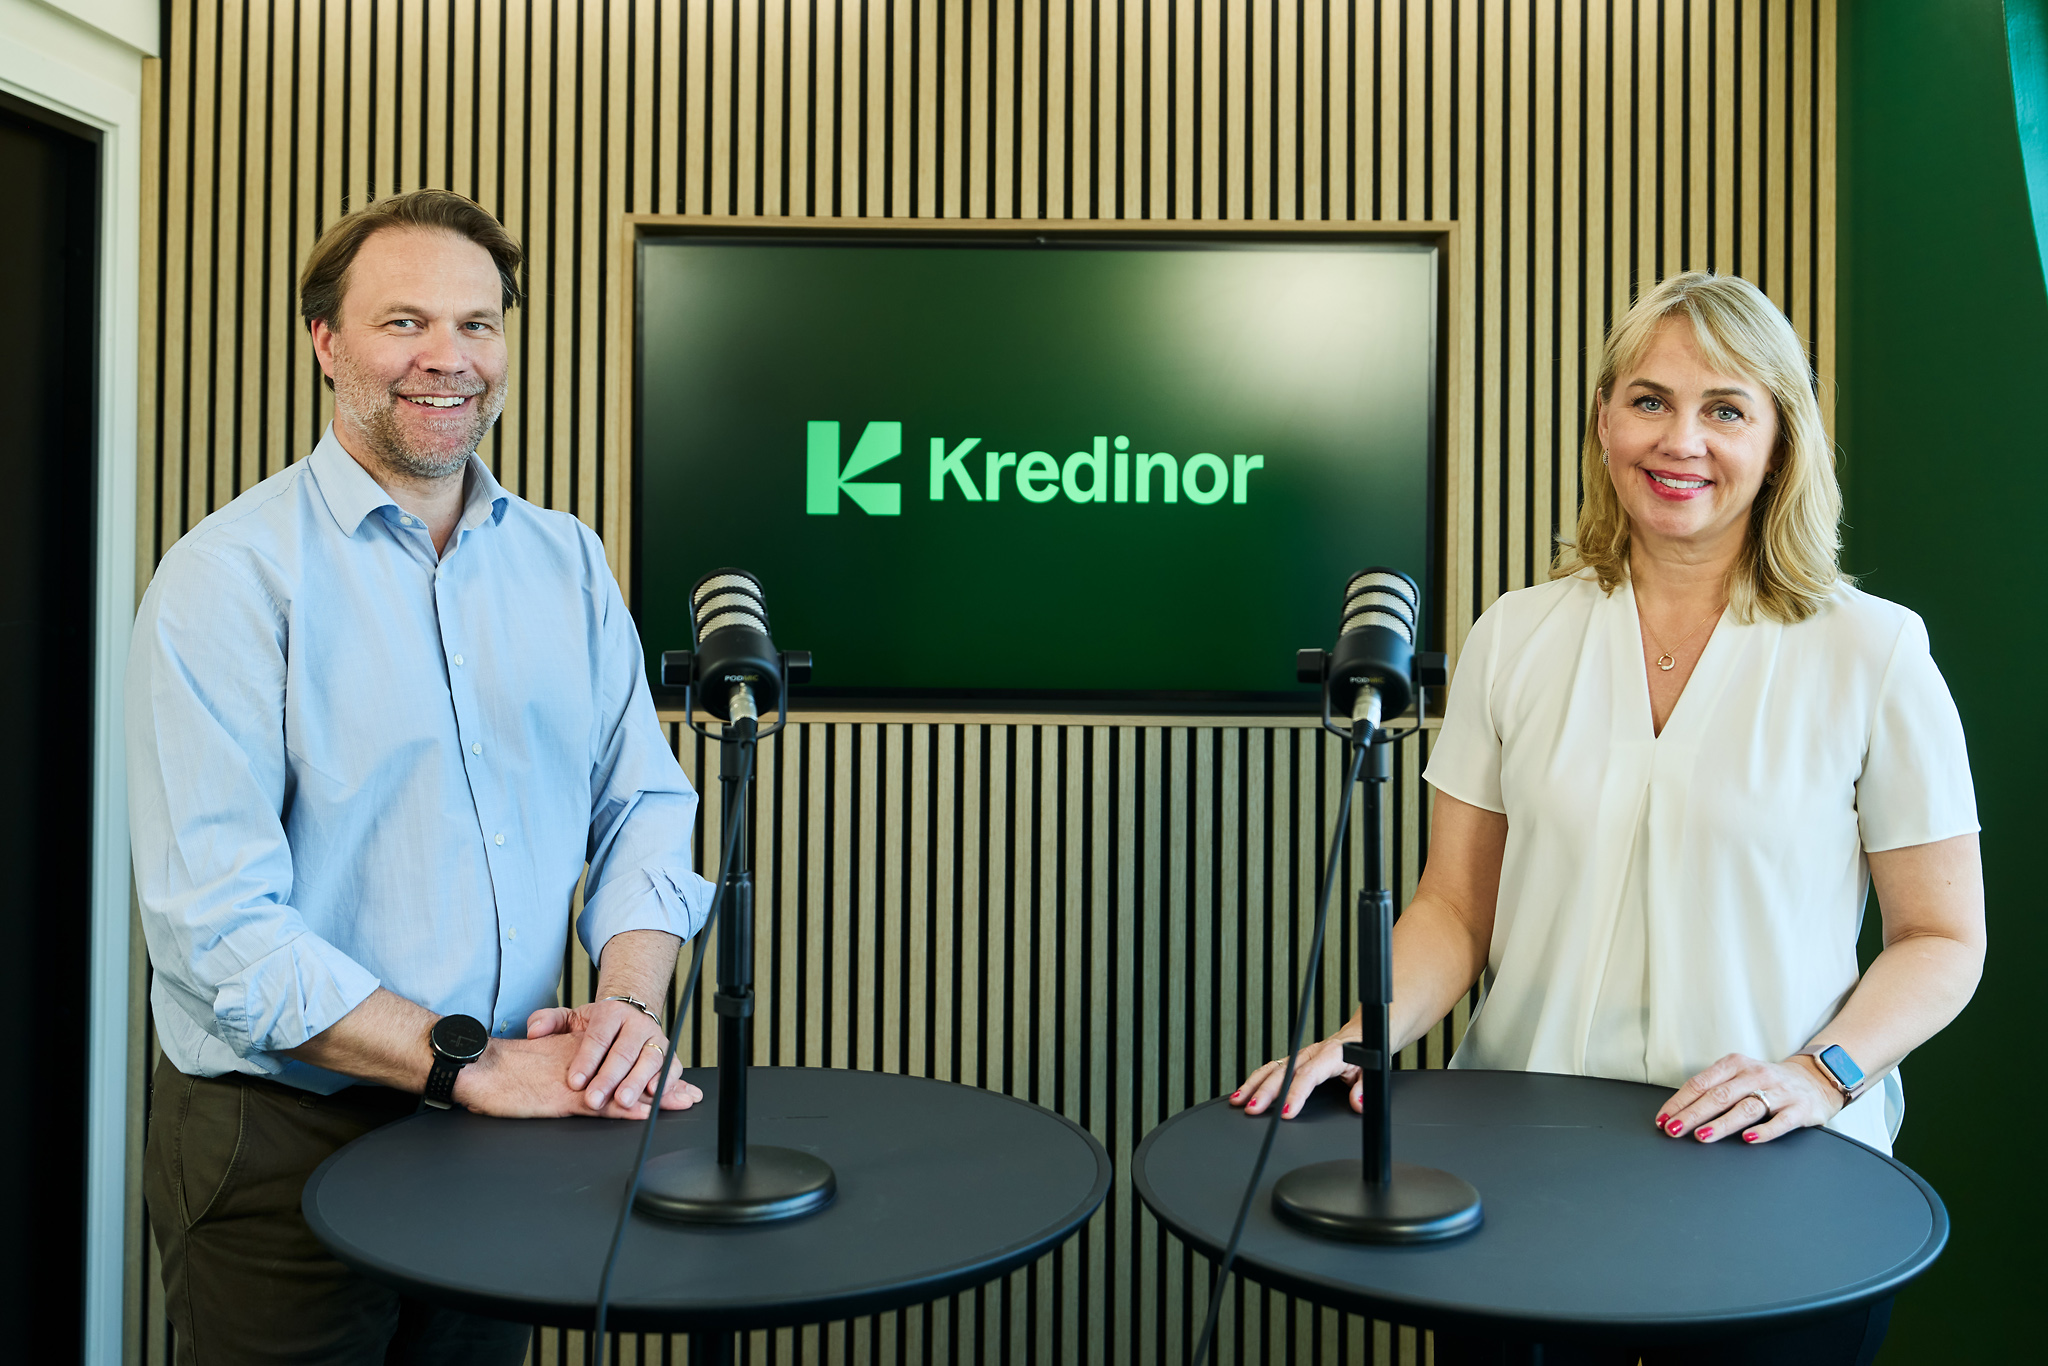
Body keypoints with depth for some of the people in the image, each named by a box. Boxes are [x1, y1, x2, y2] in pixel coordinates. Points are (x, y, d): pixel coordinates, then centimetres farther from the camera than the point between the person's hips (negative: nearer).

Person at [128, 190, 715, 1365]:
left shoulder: (568, 562, 5)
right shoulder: (230, 575, -12)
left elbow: (646, 807, 5)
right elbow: (217, 925, -18)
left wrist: (631, 1001, -12)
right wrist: (466, 1064, -21)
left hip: (511, 1128, 5)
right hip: (286, 1144, -4)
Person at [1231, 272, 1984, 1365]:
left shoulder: (1873, 652, -3)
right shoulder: (1515, 638, 4)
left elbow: (1942, 940, 1)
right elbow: (1456, 907, 5)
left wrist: (1819, 1074, -15)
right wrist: (1367, 1037, -12)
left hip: (1773, 1188, -1)